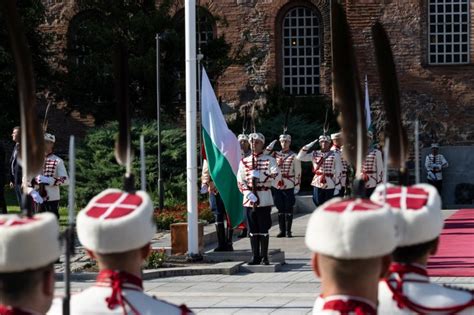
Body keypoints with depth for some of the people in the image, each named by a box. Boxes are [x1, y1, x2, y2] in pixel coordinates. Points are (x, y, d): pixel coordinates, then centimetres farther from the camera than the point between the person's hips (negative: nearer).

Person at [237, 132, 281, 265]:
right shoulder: (244, 162, 9)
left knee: (263, 229, 1)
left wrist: (260, 175, -18)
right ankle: (256, 257, 11)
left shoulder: (269, 160, 3)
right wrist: (249, 194, -11)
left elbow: (277, 177, -9)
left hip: (264, 199, -2)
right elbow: (240, 181, 5)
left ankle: (264, 257, 7)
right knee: (253, 230, 5)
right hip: (249, 200, 2)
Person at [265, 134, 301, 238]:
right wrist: (272, 144, 1)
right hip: (276, 186, 3)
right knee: (280, 209, 7)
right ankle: (282, 230, 13)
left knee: (288, 209, 1)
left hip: (289, 186, -3)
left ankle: (288, 231, 6)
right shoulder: (276, 154, 9)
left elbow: (298, 172, -3)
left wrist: (297, 186, -7)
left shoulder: (294, 156, -2)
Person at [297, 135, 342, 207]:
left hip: (330, 186, -2)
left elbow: (338, 172, -2)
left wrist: (337, 187, -7)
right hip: (317, 184, 2)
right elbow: (300, 157, 3)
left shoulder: (335, 156, 0)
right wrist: (308, 146, -3)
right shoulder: (315, 154, 8)